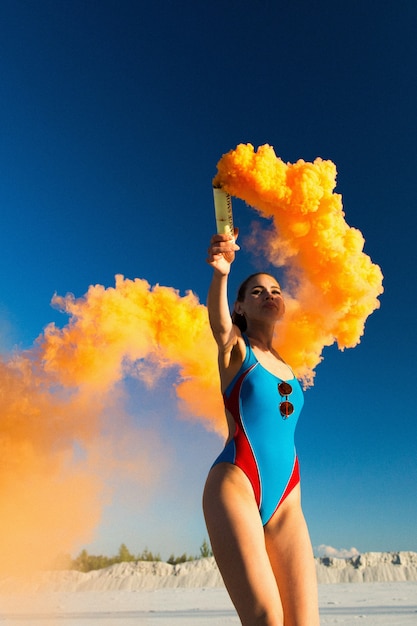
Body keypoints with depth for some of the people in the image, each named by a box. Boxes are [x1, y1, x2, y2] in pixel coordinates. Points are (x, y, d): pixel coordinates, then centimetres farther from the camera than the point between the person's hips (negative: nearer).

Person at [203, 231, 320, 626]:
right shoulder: (235, 347, 4)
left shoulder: (288, 363, 21)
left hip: (286, 501, 5)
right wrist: (220, 272, -36)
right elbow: (218, 317, -17)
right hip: (234, 484, -5)